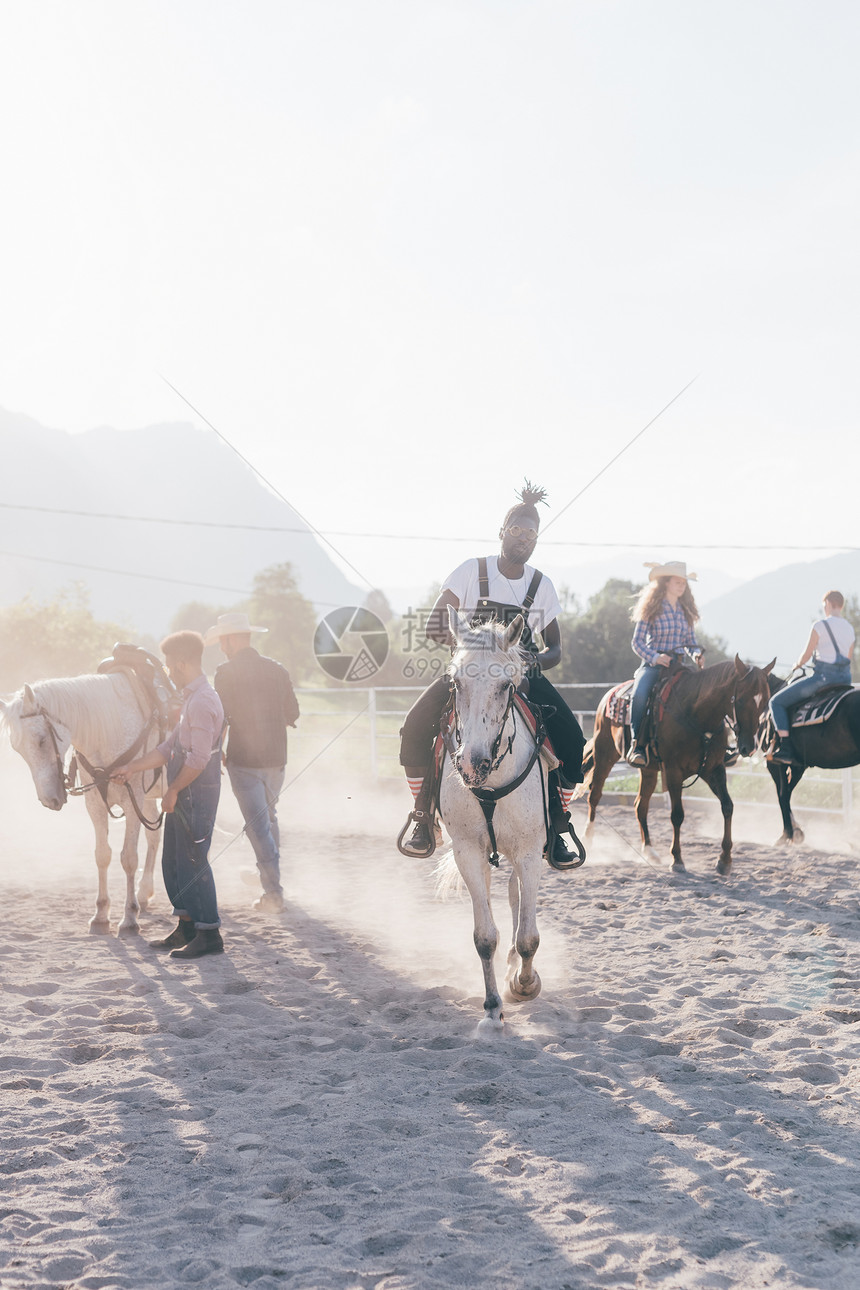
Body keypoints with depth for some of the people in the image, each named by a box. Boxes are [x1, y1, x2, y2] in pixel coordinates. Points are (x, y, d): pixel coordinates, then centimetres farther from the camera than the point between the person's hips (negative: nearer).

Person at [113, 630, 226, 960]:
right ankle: (186, 927, 24)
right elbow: (170, 748, 17)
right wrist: (131, 768, 14)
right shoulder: (190, 699, 14)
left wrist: (173, 790, -15)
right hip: (183, 797, 10)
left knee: (192, 861, -5)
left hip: (197, 795, -10)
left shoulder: (202, 702, -19)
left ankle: (209, 934, 2)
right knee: (172, 861, 15)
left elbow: (198, 759, -24)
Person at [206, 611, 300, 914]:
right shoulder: (278, 670, 5)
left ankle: (273, 891, -8)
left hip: (243, 758, -5)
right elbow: (292, 715, 10)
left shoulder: (227, 673, -10)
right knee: (269, 816, 23)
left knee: (257, 823, -2)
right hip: (276, 758, 5)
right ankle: (270, 876, 37)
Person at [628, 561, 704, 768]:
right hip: (653, 665, -5)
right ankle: (636, 745, -33)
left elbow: (691, 641, 20)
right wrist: (654, 657, -20)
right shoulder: (651, 609, 2)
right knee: (639, 695, -34)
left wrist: (697, 655, -4)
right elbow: (638, 641, -2)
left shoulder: (685, 611, 16)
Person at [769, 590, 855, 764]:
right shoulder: (850, 629, 12)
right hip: (845, 678, 7)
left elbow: (806, 656, -6)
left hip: (823, 676, -7)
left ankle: (785, 748, -10)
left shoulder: (820, 626, -10)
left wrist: (797, 665, 15)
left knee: (777, 702, 1)